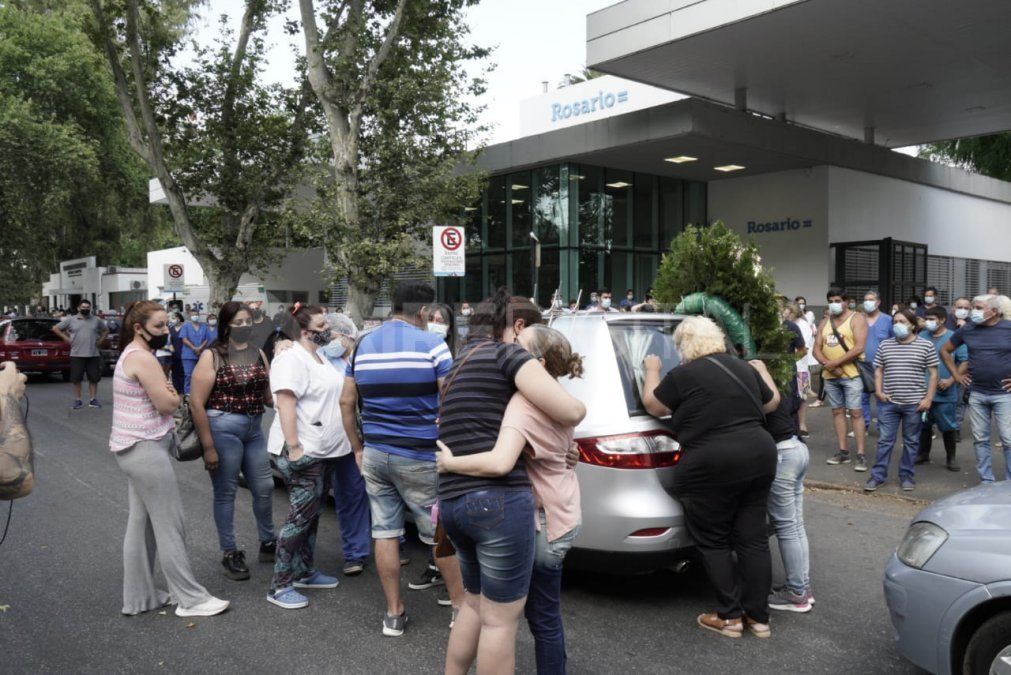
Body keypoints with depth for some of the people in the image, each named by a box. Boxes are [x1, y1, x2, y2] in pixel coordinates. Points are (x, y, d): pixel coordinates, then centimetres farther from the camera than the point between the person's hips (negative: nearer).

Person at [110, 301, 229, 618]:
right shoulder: (142, 357, -17)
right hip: (146, 449, -10)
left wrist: (166, 393, -3)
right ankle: (191, 599, 3)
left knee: (141, 524, 14)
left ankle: (138, 597, 22)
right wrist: (172, 394, 2)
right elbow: (167, 403, -19)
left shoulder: (133, 355, 16)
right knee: (170, 526, -4)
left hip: (137, 449, 10)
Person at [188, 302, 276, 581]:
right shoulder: (212, 356, -7)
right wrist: (208, 447, -15)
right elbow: (196, 403, -12)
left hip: (254, 428, 6)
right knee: (225, 493, 5)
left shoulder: (258, 354, 9)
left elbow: (269, 396, 10)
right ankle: (230, 553, 20)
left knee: (264, 487, 12)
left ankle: (268, 544, 31)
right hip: (223, 428, -5)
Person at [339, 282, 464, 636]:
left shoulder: (363, 346, 8)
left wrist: (358, 448, 17)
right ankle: (459, 605, 20)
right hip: (420, 458, -5)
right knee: (439, 534, 8)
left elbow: (347, 403, 11)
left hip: (375, 456, 5)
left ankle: (394, 612, 19)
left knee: (385, 533, 11)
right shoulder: (431, 344, -9)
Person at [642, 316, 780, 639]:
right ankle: (758, 616, 19)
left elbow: (653, 406, 5)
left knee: (713, 541, 8)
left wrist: (652, 370, 19)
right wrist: (761, 371, 39)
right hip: (759, 456, 7)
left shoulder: (684, 375, -8)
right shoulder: (744, 367, 12)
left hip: (714, 465, -7)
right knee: (753, 538, 11)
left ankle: (729, 616, 13)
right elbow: (772, 403, 25)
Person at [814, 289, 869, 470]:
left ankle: (860, 455, -4)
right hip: (830, 375, 6)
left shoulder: (856, 319, -5)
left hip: (851, 374, -6)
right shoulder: (825, 322, 13)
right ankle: (843, 451, 15)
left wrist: (835, 363, -17)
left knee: (855, 412, -7)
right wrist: (826, 364, -11)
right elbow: (817, 348, 9)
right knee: (837, 411, 9)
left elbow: (859, 348, -16)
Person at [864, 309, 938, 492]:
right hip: (888, 402, 2)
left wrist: (928, 398, -7)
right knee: (884, 440, 5)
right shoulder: (885, 345, 7)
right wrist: (879, 391, -2)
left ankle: (906, 476, 21)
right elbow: (878, 370, 12)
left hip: (914, 403, -2)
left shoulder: (926, 345, -1)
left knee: (911, 441, 10)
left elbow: (933, 374, 0)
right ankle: (878, 476, 11)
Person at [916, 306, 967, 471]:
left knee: (948, 427, 5)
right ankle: (924, 454, 28)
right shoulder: (922, 336, 8)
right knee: (924, 425, 14)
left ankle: (950, 458, 18)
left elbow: (964, 362, -8)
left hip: (945, 394, -4)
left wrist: (950, 380, -17)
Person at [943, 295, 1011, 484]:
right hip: (976, 394, 3)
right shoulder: (967, 329, 2)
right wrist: (956, 374, 8)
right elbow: (945, 350, 15)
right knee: (980, 439, 9)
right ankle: (986, 481, 19)